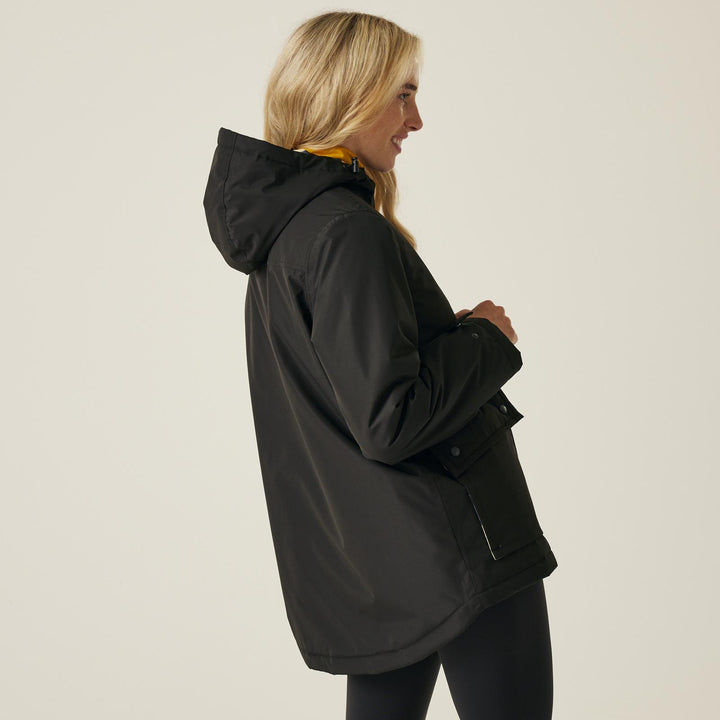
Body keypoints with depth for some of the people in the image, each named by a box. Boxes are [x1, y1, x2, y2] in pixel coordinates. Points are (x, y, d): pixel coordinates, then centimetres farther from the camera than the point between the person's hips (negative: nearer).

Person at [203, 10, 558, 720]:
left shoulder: (278, 223, 11)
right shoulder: (349, 233, -20)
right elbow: (390, 422, -24)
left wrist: (452, 333, 12)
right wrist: (486, 339, -10)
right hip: (454, 551, -10)